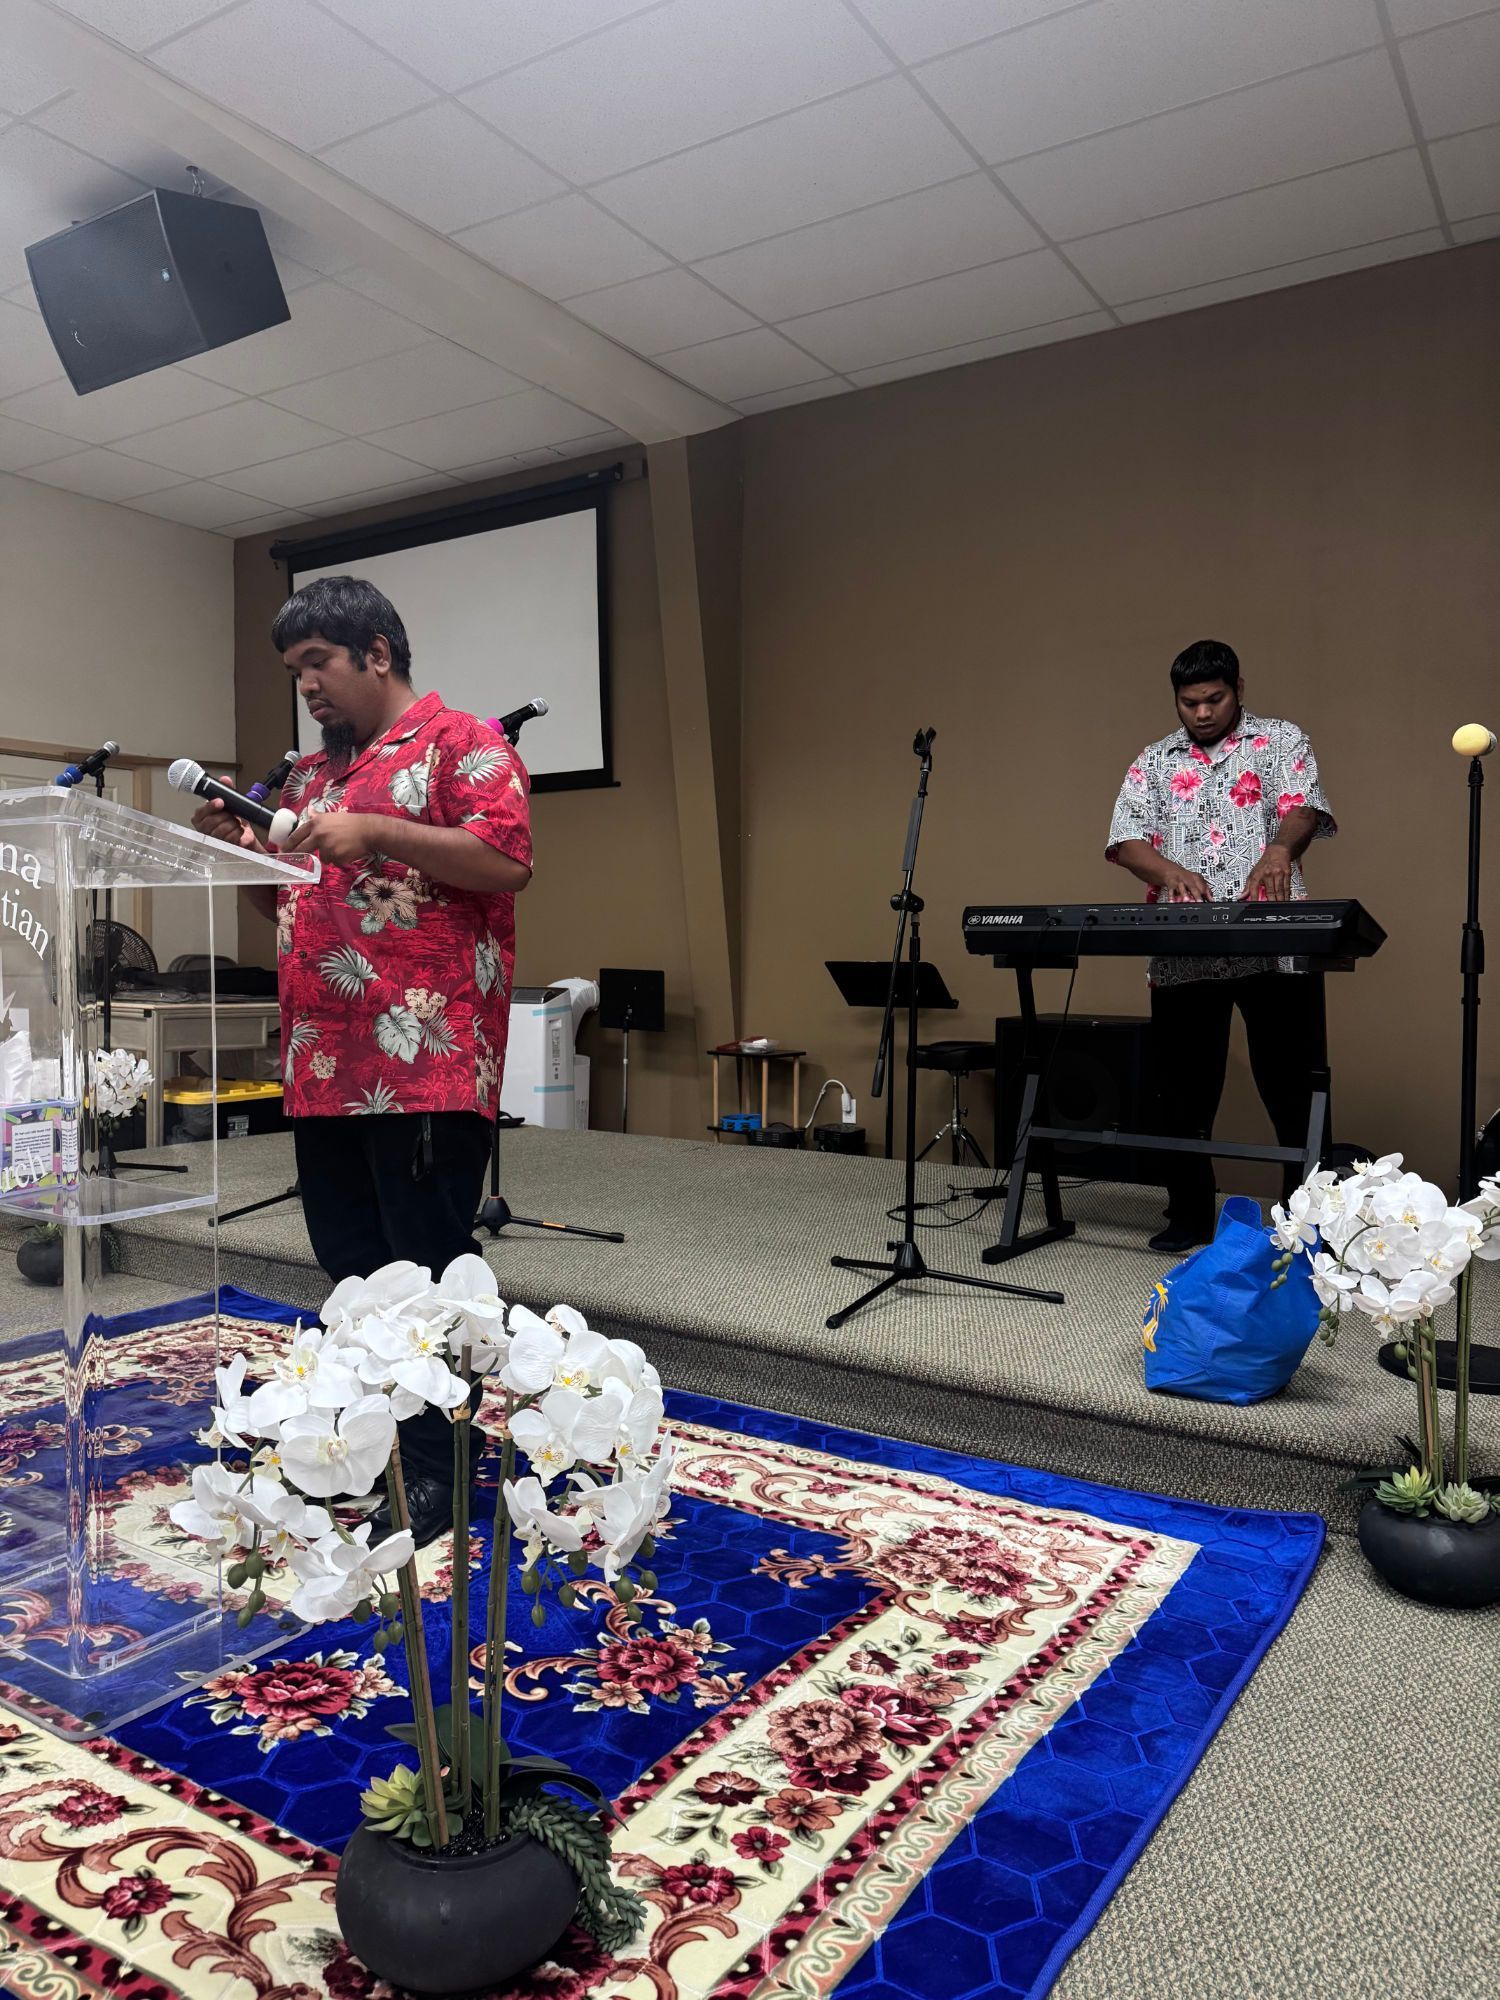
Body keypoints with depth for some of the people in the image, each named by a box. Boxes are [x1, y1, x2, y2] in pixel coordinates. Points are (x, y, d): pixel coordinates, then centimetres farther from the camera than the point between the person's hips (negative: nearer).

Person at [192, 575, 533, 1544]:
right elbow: (284, 898, 27)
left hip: (427, 1065, -8)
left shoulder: (462, 744, -1)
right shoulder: (312, 772, 23)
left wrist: (377, 832, -18)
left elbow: (509, 862, -14)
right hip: (326, 1068, 8)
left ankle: (434, 1481, 10)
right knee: (351, 1270, 15)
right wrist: (241, 846, 8)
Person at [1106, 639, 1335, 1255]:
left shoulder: (1281, 741, 10)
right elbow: (1125, 840, 4)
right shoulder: (1155, 762, 15)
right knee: (1184, 1090, 7)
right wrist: (1172, 871, -18)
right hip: (1182, 952, 3)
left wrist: (1279, 850, -31)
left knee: (1292, 1086, 1)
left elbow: (1303, 807, -8)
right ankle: (1189, 1216, 20)